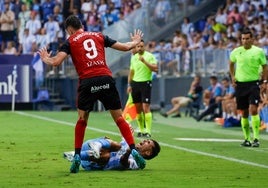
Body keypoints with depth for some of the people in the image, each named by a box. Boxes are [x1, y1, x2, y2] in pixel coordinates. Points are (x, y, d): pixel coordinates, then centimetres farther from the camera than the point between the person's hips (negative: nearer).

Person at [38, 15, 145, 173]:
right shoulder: (99, 36, 19)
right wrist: (136, 42, 42)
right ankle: (133, 150, -1)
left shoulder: (70, 42, 10)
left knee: (82, 120, 16)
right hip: (106, 79, 2)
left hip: (87, 82, -2)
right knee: (119, 117, 10)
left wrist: (46, 59, 22)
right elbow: (124, 47, 21)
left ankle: (77, 156, 9)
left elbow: (56, 61, -1)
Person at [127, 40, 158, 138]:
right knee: (138, 108, 5)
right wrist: (129, 85, 17)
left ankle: (148, 131, -12)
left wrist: (145, 61, -21)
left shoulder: (149, 56, -4)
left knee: (145, 107, -12)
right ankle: (141, 130, 12)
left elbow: (155, 68, -14)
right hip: (135, 83, 5)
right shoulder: (133, 57, 13)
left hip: (145, 83, -5)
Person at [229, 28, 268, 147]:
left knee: (253, 109, -17)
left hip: (253, 83, -3)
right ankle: (247, 139, 15)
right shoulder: (236, 52, 6)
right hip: (240, 84, 3)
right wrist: (233, 77, 12)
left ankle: (256, 138, -15)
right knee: (244, 113, 6)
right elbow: (231, 64, 24)